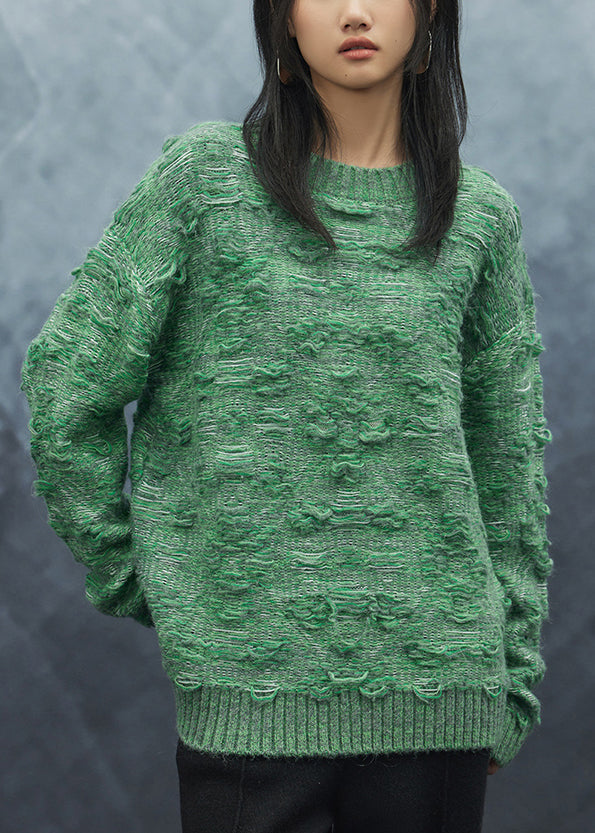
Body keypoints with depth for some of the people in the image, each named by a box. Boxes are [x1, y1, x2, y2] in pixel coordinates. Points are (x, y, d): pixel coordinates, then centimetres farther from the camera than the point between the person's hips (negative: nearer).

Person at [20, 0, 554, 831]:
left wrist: (510, 683, 11)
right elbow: (66, 388, 2)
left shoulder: (483, 216, 6)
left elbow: (509, 461, 11)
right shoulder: (205, 177, -2)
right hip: (253, 686, -2)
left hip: (439, 682, 3)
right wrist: (130, 578, 4)